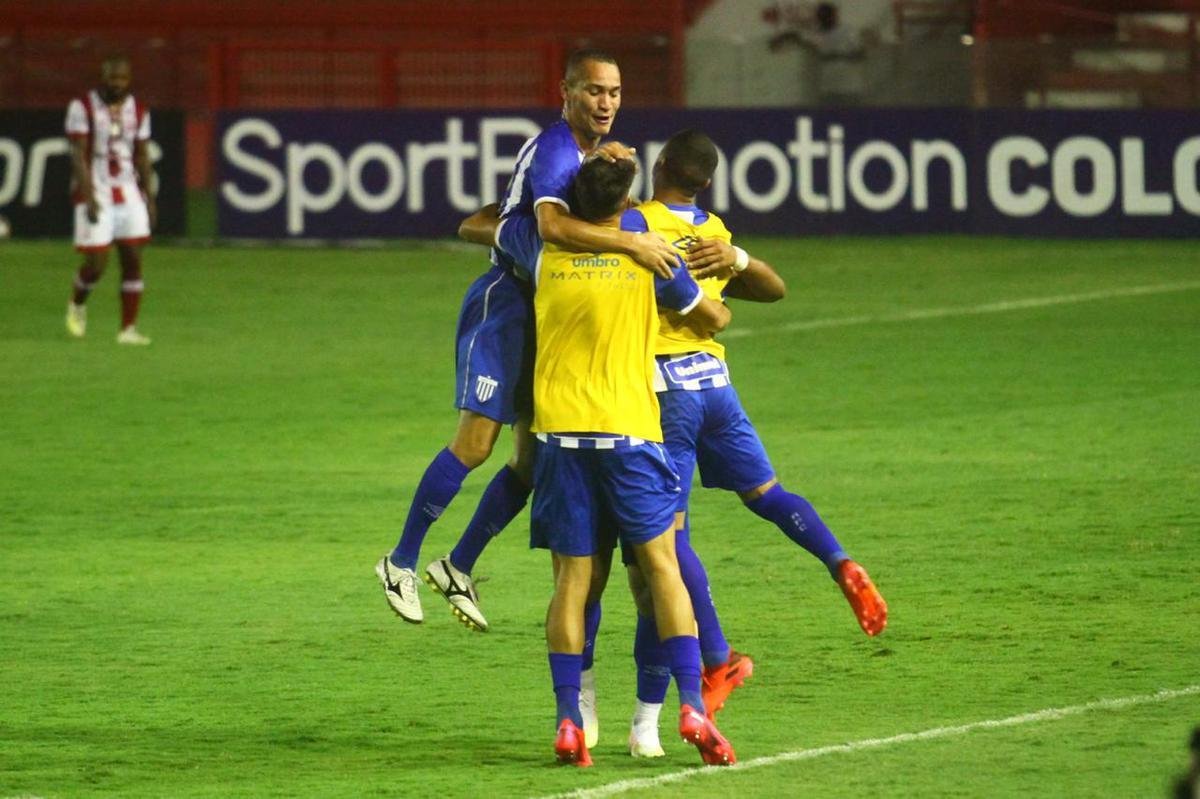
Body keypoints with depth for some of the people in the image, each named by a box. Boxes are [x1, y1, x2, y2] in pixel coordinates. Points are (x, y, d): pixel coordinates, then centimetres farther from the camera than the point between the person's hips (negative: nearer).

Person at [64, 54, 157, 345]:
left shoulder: (137, 111, 7)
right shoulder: (83, 107, -6)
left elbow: (142, 157, 12)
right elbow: (79, 155, -10)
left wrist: (149, 199, 8)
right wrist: (88, 196, -18)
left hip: (128, 191, 4)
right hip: (95, 191, -4)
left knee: (133, 260, -2)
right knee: (96, 263, -7)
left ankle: (128, 329, 2)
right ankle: (77, 304, 24)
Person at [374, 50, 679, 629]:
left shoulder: (588, 151, 13)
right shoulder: (555, 149, -18)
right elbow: (552, 226, -37)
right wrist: (631, 243, -41)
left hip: (546, 314, 9)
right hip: (505, 303, -9)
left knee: (534, 459, 6)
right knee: (475, 444, -12)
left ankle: (458, 567, 18)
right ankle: (401, 563, -1)